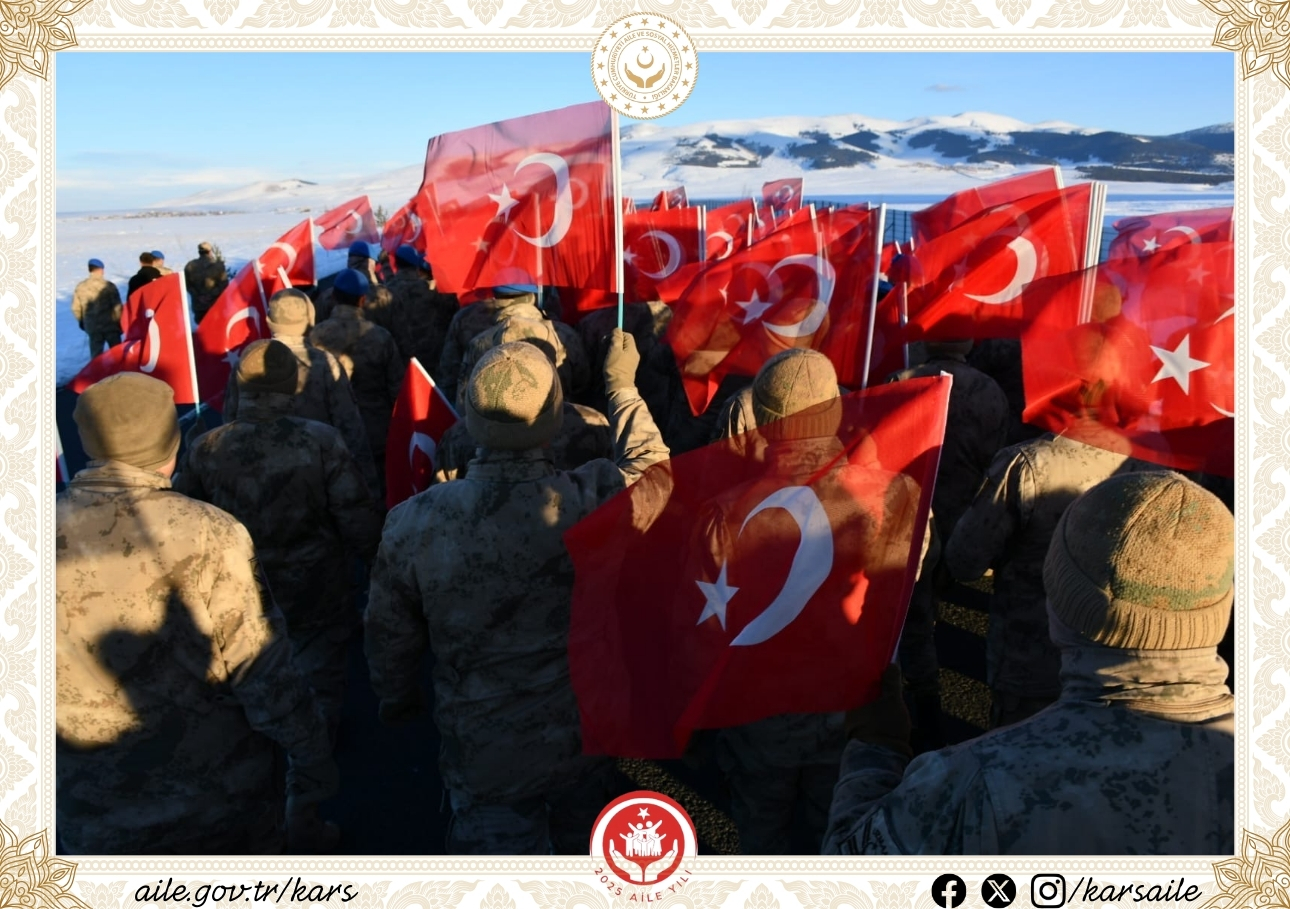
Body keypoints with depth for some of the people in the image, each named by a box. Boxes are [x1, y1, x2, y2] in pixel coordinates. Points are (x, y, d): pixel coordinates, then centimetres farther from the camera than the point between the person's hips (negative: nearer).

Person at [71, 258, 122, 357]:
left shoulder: (80, 287, 0)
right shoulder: (108, 286, -12)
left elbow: (76, 308, 6)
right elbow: (117, 307, -10)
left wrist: (82, 322, 21)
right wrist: (120, 323, 3)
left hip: (92, 326, 3)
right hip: (110, 324, -3)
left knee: (95, 354, 8)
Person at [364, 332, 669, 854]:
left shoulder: (414, 523, -23)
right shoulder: (591, 502, -27)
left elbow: (390, 631, -7)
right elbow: (647, 462, -3)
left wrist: (395, 697, 13)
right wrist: (623, 386, 10)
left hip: (481, 754, -1)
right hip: (586, 733, 1)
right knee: (586, 846, 30)